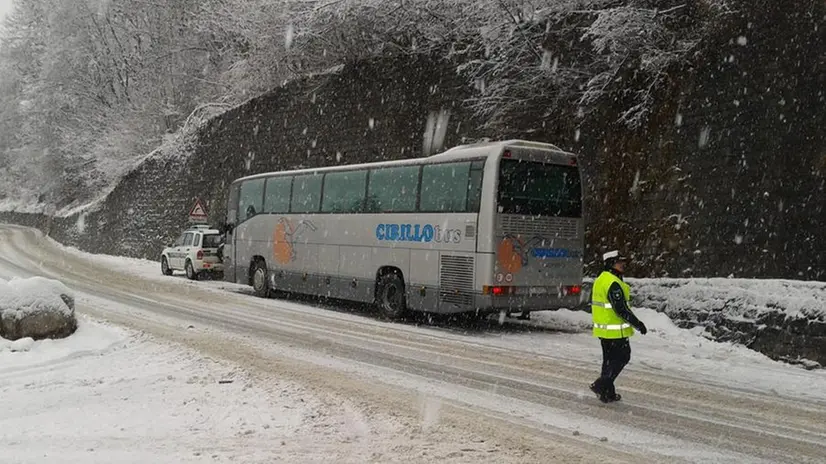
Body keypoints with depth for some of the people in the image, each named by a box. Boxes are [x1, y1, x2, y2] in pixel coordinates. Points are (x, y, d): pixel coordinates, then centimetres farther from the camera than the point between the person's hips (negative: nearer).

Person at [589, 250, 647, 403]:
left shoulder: (600, 280, 12)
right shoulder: (613, 283, -21)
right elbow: (621, 309, -23)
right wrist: (638, 324, -16)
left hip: (603, 329, 10)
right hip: (615, 331, -10)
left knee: (609, 359, 16)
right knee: (622, 357, 1)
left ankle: (608, 392, 21)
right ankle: (600, 385, -3)